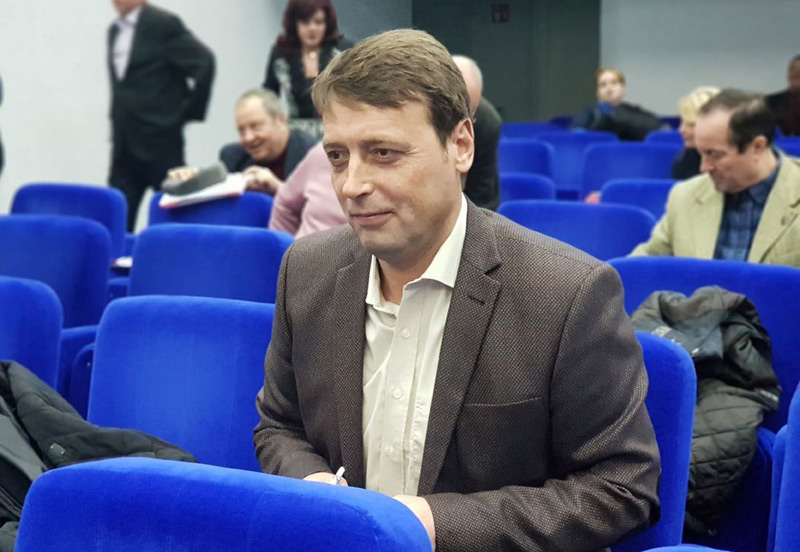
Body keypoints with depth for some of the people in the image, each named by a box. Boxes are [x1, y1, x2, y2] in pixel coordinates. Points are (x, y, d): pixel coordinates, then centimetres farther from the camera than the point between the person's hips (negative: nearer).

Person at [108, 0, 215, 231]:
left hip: (160, 142, -7)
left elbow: (204, 62, -14)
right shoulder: (114, 31, 14)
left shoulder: (163, 24, -8)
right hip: (124, 147, 7)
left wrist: (188, 112, -9)